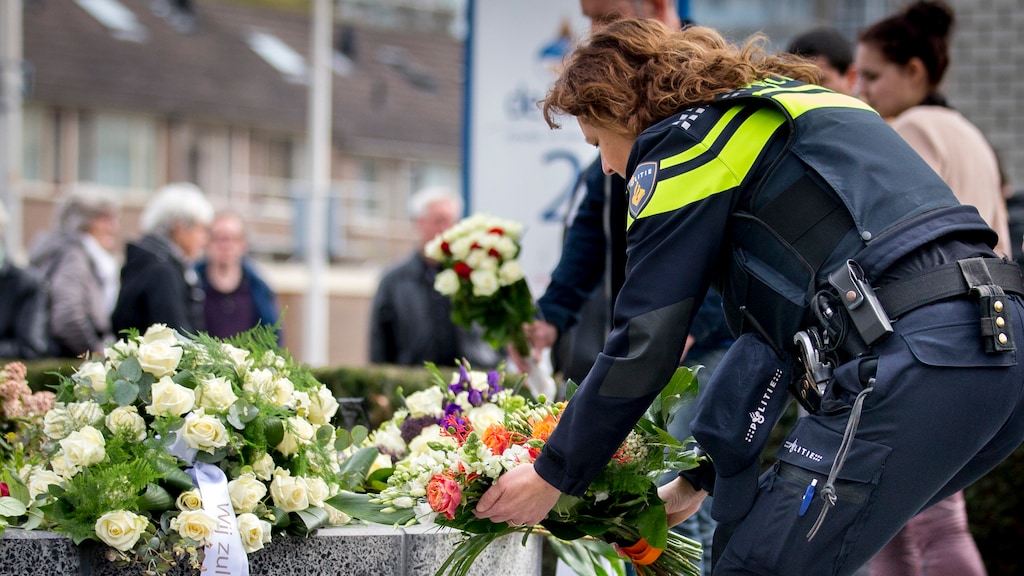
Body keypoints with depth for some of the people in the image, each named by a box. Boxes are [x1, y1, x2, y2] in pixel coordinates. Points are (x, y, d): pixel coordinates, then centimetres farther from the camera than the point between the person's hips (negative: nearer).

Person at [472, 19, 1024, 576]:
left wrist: (552, 475, 14)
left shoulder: (682, 140, 4)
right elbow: (777, 320, 34)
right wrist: (700, 478, 38)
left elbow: (644, 342, 2)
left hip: (914, 366, -9)